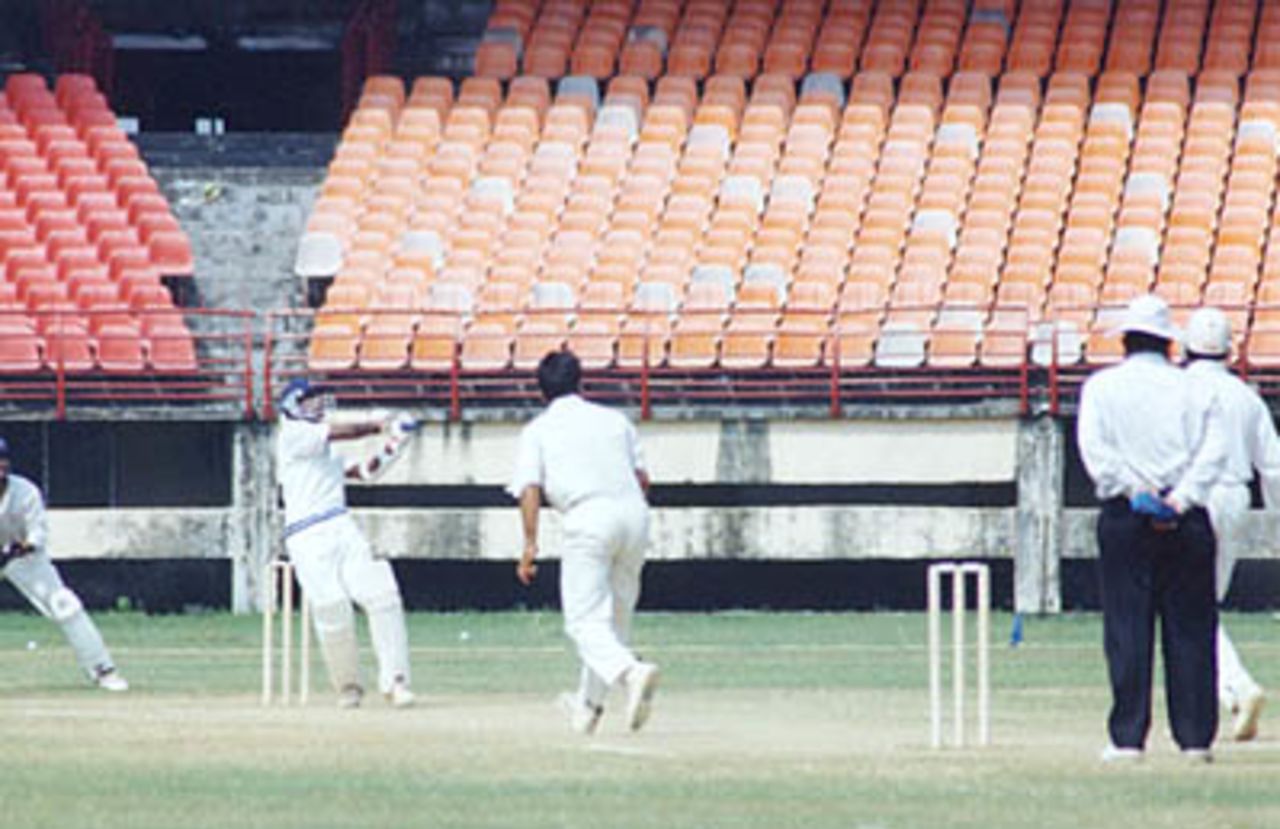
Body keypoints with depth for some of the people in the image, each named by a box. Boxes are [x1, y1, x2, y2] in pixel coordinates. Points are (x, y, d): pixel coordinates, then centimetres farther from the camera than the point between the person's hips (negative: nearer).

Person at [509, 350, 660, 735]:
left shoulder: (538, 430, 12)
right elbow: (642, 478, 16)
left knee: (584, 620, -6)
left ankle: (631, 671, -34)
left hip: (588, 516, -4)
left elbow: (530, 489, -1)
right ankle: (590, 704, 26)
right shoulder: (615, 420, 21)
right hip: (635, 513, 4)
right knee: (615, 613, 18)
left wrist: (530, 544, -1)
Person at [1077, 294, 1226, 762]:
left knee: (1127, 630, 0)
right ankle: (1196, 736, 3)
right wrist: (1181, 497, -12)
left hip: (1124, 514, -1)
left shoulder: (1102, 386, 6)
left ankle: (1127, 737, -4)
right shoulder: (1192, 388, 9)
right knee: (1190, 630, 5)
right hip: (1188, 520, 1)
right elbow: (1215, 448, -4)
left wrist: (1134, 492, -13)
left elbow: (1094, 447, -8)